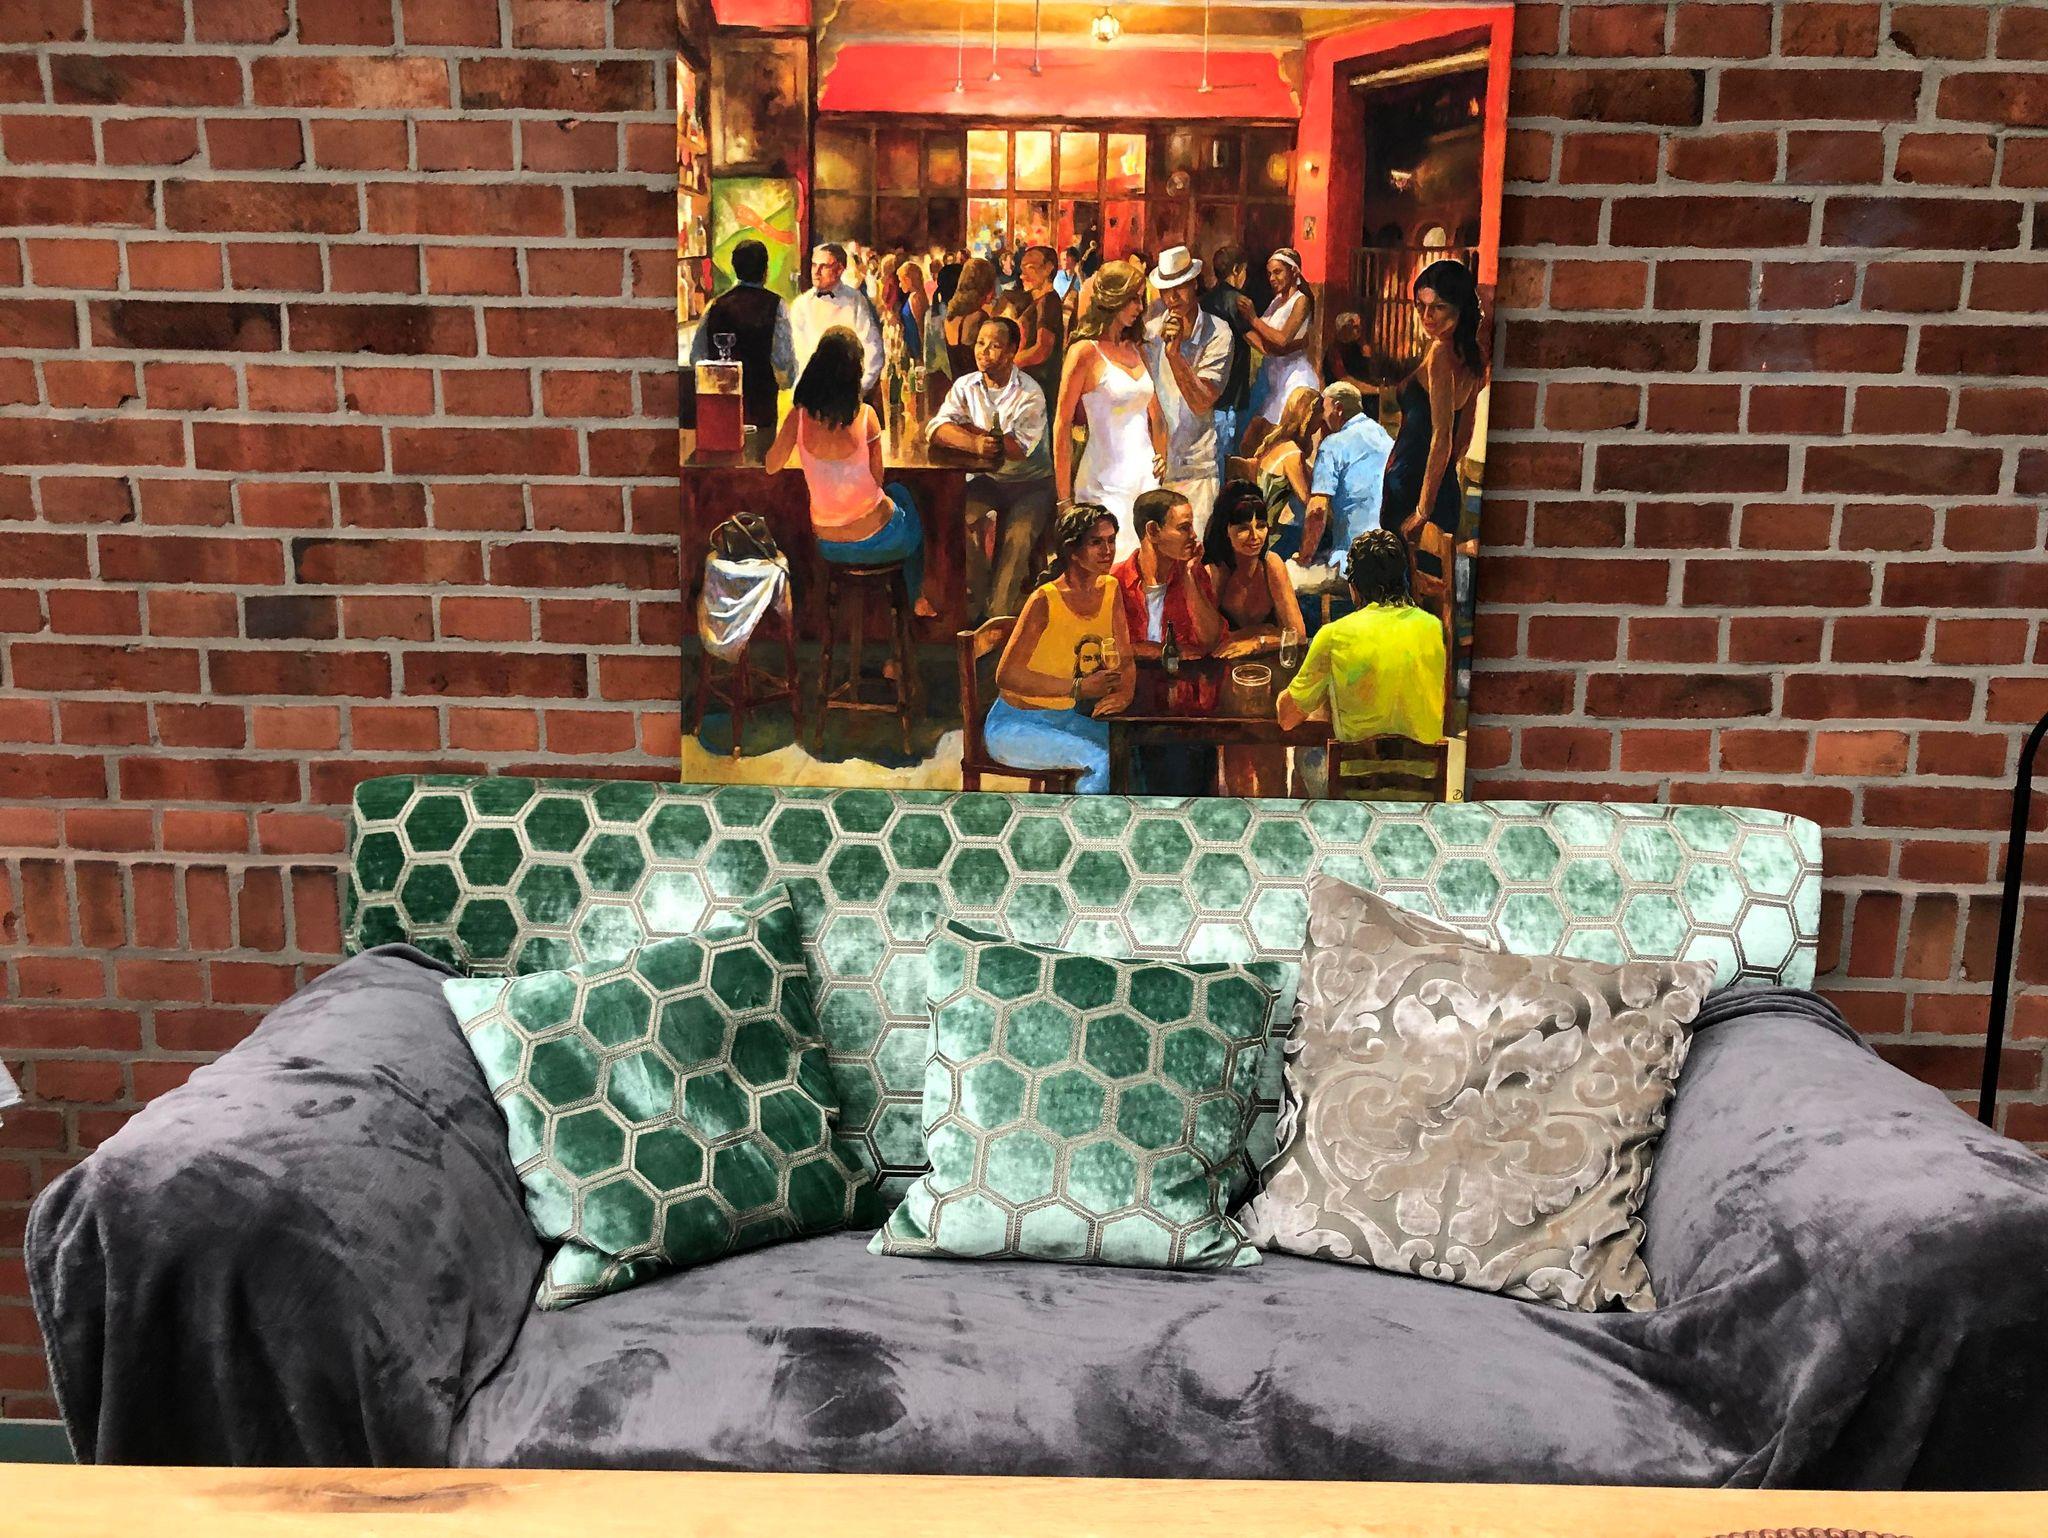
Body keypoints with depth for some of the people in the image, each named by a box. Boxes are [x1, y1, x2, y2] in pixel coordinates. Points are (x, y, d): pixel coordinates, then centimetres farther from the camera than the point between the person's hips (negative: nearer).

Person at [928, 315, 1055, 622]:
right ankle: (973, 605, -16)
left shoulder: (1030, 393, -14)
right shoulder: (965, 386, 1)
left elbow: (1018, 448, -25)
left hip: (1030, 483, -4)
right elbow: (937, 429, -13)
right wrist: (975, 443, -33)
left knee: (1018, 535, -30)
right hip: (987, 480, 4)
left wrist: (967, 428, -16)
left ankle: (999, 614, -20)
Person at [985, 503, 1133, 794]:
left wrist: (1123, 692, -16)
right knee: (1100, 760, -28)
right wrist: (1079, 688, -25)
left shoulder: (1110, 589, 2)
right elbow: (1006, 675, -21)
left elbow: (1124, 661, 7)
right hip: (1016, 724, -7)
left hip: (1068, 718, 7)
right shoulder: (1044, 601, -20)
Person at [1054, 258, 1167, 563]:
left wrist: (1161, 455, 10)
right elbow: (1063, 423, -9)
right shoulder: (1086, 351, -7)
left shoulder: (1136, 350, 13)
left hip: (1145, 478, 7)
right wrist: (1064, 498, -10)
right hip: (1105, 484, -7)